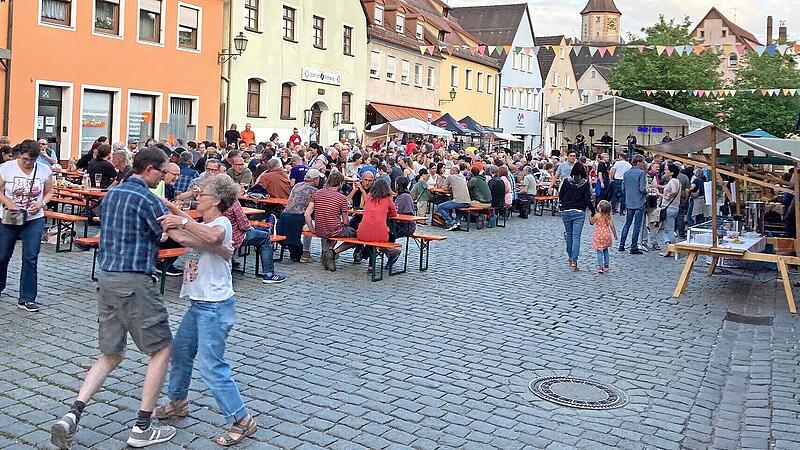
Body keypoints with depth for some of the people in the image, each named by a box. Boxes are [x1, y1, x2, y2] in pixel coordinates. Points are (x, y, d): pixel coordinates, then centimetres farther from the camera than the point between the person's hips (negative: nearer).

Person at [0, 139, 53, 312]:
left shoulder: (44, 170, -4)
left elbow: (49, 192, 5)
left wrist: (41, 203, -14)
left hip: (34, 220, 0)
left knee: (30, 258, -5)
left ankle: (27, 299, 3)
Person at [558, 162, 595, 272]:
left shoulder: (566, 181, -2)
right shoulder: (585, 183, -6)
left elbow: (560, 196, 5)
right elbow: (588, 199, -8)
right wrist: (593, 212, -1)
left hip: (566, 211, 2)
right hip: (579, 212, -2)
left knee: (569, 234, 17)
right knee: (576, 236, -4)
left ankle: (571, 258, 27)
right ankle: (574, 261, -14)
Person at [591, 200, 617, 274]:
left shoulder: (597, 216, -11)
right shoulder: (609, 216, -1)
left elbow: (592, 222, 2)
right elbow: (612, 226, -2)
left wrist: (590, 217, 18)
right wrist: (615, 234, 8)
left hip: (599, 236, -4)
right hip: (607, 235, 4)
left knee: (599, 251, -3)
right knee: (606, 251, 20)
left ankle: (600, 266, -14)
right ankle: (606, 266, 25)